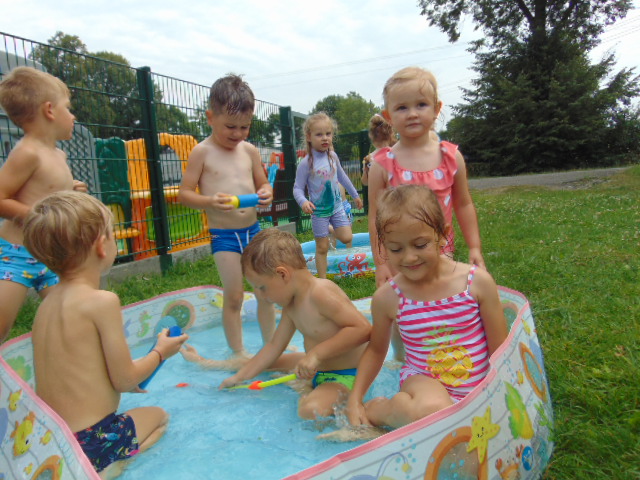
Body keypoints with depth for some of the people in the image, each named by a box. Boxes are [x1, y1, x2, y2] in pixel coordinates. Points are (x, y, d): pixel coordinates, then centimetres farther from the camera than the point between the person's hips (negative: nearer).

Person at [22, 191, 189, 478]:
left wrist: (123, 381, 22)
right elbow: (124, 379, -14)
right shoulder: (102, 301, -21)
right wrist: (161, 351, 4)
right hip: (90, 441, -7)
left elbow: (73, 373, 10)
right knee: (159, 416, 19)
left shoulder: (47, 302, 3)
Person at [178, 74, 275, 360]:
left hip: (253, 229, 5)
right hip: (223, 236, -4)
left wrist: (266, 193, -9)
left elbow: (262, 183, 15)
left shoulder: (250, 150, 5)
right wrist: (210, 201, -26)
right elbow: (184, 194, -7)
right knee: (233, 297, 0)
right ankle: (238, 353, 19)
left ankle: (271, 344, 30)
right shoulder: (202, 152, -7)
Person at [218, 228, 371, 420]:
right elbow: (275, 346, 13)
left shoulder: (321, 293, -26)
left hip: (346, 375, -9)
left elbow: (363, 329, -33)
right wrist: (238, 377, 12)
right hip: (317, 369, 10)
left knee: (311, 411, -36)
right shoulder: (290, 303, 5)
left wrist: (316, 353, -33)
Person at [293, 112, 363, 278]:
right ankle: (323, 280, 16)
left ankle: (330, 231, 27)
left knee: (347, 238, -6)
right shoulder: (306, 163, -16)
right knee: (322, 248, 3)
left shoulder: (333, 156, -1)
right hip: (319, 211, -4)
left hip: (337, 206, 4)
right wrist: (303, 202, -36)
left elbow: (342, 177, 14)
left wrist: (355, 195, 22)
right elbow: (297, 188, -15)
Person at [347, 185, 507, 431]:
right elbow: (376, 349, 9)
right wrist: (355, 399, 3)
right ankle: (378, 409, -4)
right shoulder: (387, 298, -8)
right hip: (423, 379, -2)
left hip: (477, 387, 2)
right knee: (433, 408, -35)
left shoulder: (477, 281, -11)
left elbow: (500, 349, -1)